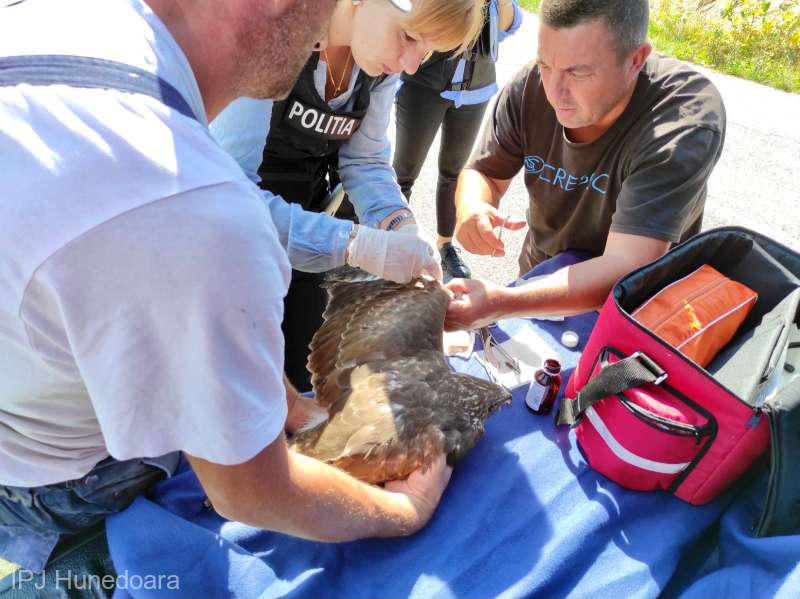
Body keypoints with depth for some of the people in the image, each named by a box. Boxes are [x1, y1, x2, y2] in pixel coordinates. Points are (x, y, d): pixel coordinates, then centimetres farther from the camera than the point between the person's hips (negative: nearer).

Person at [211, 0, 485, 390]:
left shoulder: (381, 63, -8)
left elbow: (365, 160, 0)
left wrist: (400, 224, -19)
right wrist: (356, 244, -38)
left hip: (305, 223, 5)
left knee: (306, 378, 15)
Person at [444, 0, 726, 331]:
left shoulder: (685, 121, -29)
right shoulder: (530, 87, -17)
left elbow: (626, 269, -37)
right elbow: (483, 173, -3)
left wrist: (501, 302, -49)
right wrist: (470, 207, -27)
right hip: (540, 279, 3)